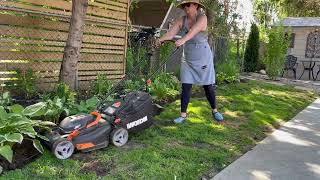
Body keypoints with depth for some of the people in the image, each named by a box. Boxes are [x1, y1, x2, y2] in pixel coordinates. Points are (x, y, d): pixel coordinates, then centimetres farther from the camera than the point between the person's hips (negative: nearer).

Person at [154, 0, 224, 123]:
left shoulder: (202, 18, -13)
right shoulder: (182, 21, -2)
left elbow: (193, 31, -34)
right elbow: (171, 33, -16)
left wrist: (183, 40, -52)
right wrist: (161, 39, -37)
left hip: (203, 59, -3)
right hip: (187, 60, 3)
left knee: (208, 86, 7)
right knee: (185, 86, -1)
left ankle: (215, 111, 26)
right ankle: (183, 114, 8)